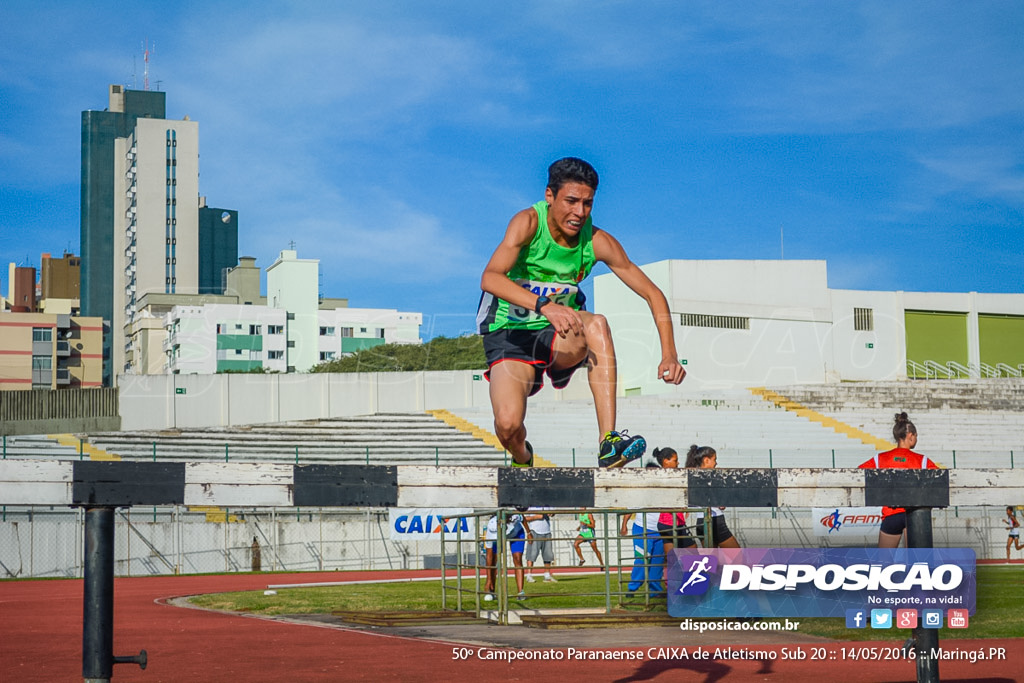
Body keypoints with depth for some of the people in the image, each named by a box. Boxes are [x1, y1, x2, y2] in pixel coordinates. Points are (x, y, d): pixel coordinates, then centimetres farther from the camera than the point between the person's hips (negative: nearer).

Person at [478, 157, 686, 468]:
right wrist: (545, 306, -50)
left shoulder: (597, 241, -12)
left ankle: (608, 443, -34)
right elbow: (490, 278, -36)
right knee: (508, 425, -25)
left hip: (558, 337, 2)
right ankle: (522, 458, 16)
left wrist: (669, 354, -24)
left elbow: (652, 294, -9)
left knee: (596, 325, -32)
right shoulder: (528, 222, -21)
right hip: (510, 336, -2)